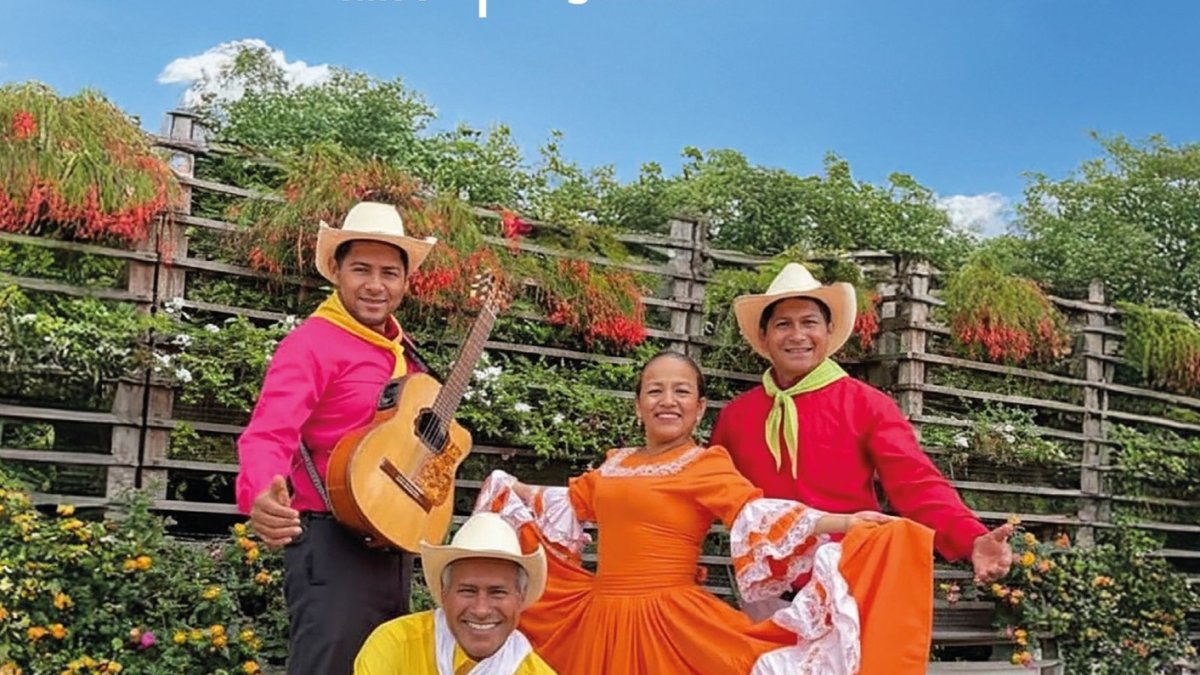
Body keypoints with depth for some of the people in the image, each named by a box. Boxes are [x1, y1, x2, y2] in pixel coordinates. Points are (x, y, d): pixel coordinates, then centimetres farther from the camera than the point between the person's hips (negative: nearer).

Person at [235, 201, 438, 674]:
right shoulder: (313, 342, -12)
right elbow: (268, 433, -28)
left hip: (393, 547, 9)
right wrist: (261, 497, -47)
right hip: (334, 546, -9)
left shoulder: (401, 352, 14)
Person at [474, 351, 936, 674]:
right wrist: (505, 488, 35)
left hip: (669, 621, -6)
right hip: (601, 618, 6)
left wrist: (842, 523, -28)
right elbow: (566, 504, 28)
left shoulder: (706, 464, -4)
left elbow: (757, 514, -16)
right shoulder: (615, 464, 14)